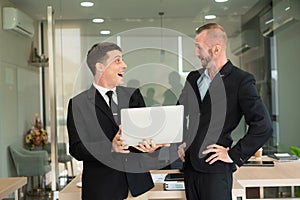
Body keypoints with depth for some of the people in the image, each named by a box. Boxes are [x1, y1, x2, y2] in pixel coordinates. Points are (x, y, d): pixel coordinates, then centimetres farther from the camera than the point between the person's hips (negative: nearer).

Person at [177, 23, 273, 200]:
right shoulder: (193, 78, 10)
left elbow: (263, 126, -15)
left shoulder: (241, 80, -9)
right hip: (190, 166, 6)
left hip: (216, 170, -6)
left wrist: (234, 156, -13)